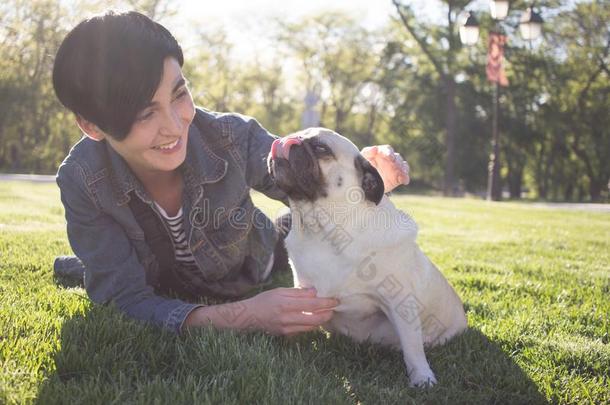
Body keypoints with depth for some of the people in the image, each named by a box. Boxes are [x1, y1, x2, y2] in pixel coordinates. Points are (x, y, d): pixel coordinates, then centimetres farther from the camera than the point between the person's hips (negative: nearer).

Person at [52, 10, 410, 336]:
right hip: (165, 295, 0)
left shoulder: (232, 138, -35)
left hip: (260, 276, 0)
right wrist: (242, 317, -52)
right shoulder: (82, 181, -35)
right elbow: (126, 299, -36)